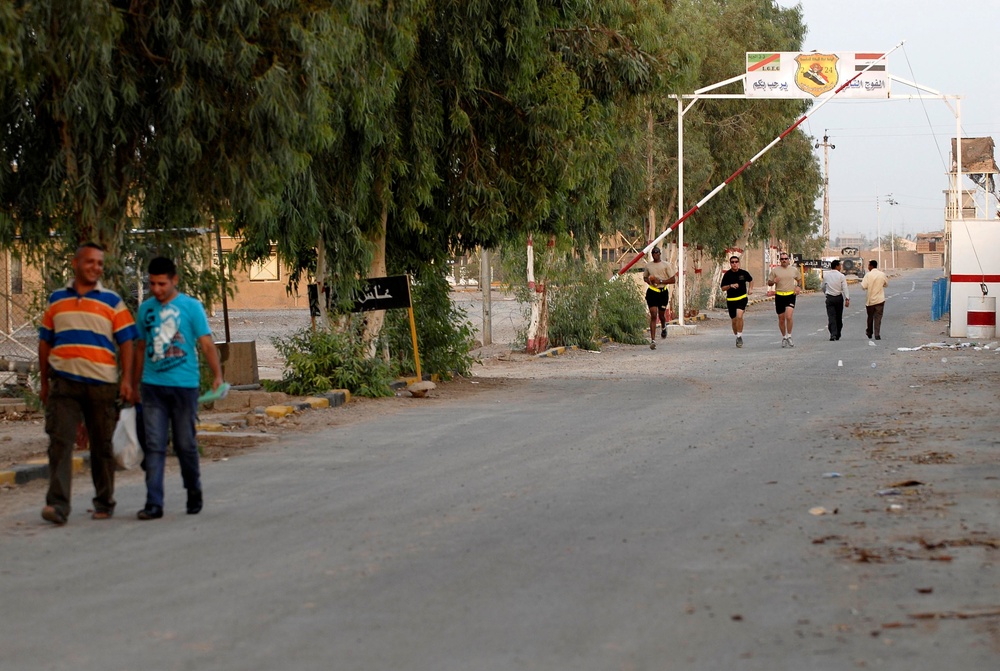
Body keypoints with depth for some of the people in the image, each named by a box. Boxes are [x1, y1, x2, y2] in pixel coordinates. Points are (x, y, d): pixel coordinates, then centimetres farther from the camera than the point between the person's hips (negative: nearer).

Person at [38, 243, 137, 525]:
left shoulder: (112, 301, 7)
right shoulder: (57, 300, 12)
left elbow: (125, 342, 3)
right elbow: (45, 342, 16)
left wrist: (126, 379, -8)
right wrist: (44, 382, 13)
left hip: (101, 384, 0)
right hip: (63, 383, 0)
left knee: (102, 446, 9)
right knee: (60, 442, -13)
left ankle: (104, 503, 21)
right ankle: (58, 504, -19)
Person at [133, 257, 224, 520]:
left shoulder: (191, 307, -1)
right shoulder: (146, 309, 10)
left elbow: (207, 344, -5)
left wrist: (217, 376, -16)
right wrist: (135, 384, 19)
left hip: (184, 385, -3)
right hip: (152, 386, 3)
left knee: (185, 444, 6)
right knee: (154, 446, -4)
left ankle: (194, 491, 28)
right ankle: (154, 503, -6)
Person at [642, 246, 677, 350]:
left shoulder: (666, 265, -1)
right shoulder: (648, 265, 8)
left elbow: (673, 279, -4)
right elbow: (645, 277, 24)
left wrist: (660, 281, -15)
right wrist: (648, 280, 0)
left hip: (663, 292, -1)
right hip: (652, 292, 1)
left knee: (661, 315, 13)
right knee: (653, 316, -10)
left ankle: (664, 327, 51)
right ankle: (653, 340, -13)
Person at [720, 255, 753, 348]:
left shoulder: (743, 273, 0)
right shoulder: (727, 274, -3)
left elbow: (750, 280, 20)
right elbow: (723, 288, 0)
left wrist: (750, 289, 5)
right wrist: (730, 286, -19)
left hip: (742, 298, -1)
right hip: (731, 300, 1)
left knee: (739, 316, -23)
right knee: (734, 320, 9)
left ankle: (739, 336, -13)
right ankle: (737, 337, 30)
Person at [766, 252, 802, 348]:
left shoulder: (794, 270, 7)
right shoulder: (775, 270, 2)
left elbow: (798, 279, 26)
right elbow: (769, 283, 6)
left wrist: (797, 287, 8)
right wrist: (773, 281, -15)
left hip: (790, 296, -1)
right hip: (779, 296, 1)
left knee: (789, 316, -17)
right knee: (781, 319, 7)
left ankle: (789, 336, -3)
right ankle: (784, 337, 24)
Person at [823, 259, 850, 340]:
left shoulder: (826, 275, 2)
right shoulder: (841, 276, -6)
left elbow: (823, 287, 13)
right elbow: (845, 288, -13)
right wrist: (847, 299, -15)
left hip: (829, 298, 1)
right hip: (839, 297, -1)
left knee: (831, 317, -3)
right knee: (839, 317, 12)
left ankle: (833, 334, -19)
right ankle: (837, 335, 20)